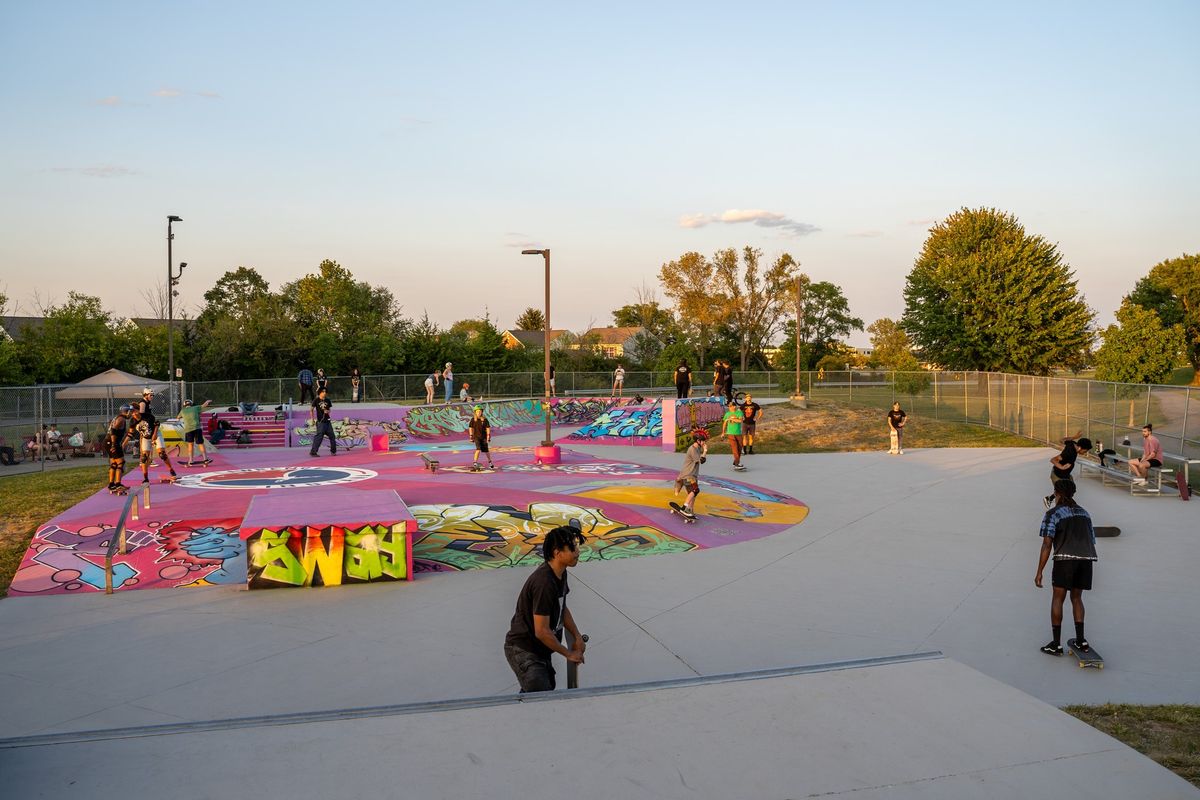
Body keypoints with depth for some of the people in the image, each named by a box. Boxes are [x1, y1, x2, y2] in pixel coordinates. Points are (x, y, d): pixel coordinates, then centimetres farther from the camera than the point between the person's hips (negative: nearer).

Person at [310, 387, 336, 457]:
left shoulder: (327, 401, 8)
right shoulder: (316, 400, -4)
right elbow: (312, 410, 1)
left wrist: (327, 411, -5)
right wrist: (313, 419, -4)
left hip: (327, 421, 5)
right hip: (320, 421, -5)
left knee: (332, 435, 6)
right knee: (319, 436, -12)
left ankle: (333, 451, 19)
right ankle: (313, 452, -7)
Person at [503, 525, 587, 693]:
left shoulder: (560, 574, 2)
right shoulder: (544, 582, -30)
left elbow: (562, 608, 18)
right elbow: (542, 631, -28)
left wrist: (577, 636, 7)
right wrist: (569, 654, -15)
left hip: (539, 648, 10)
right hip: (523, 650, -10)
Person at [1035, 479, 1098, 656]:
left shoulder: (1053, 514, 4)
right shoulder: (1084, 514, 22)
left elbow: (1047, 545, -5)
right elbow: (1092, 542, 21)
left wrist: (1039, 572, -4)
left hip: (1065, 557, -5)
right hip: (1087, 558, 5)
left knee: (1057, 598, 5)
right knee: (1076, 598, 19)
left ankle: (1056, 644, 6)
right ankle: (1081, 640, 14)